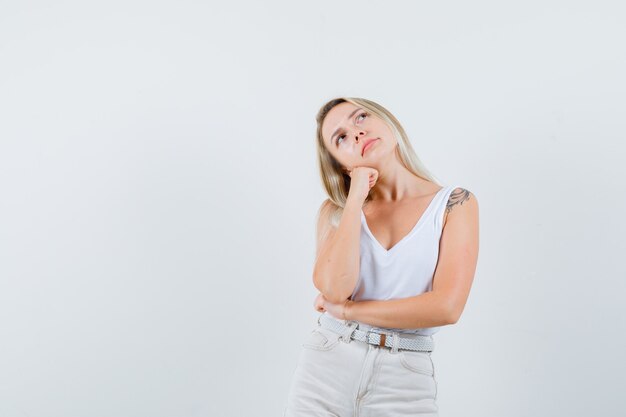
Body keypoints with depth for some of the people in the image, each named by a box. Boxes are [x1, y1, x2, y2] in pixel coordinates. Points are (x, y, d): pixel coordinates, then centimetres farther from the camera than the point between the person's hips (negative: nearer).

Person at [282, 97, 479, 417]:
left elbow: (446, 306, -15)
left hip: (404, 382, -1)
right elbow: (335, 289, -15)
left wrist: (346, 310, -9)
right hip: (325, 367, 2)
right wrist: (357, 196, -10)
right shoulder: (336, 210, 3)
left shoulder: (455, 203, -4)